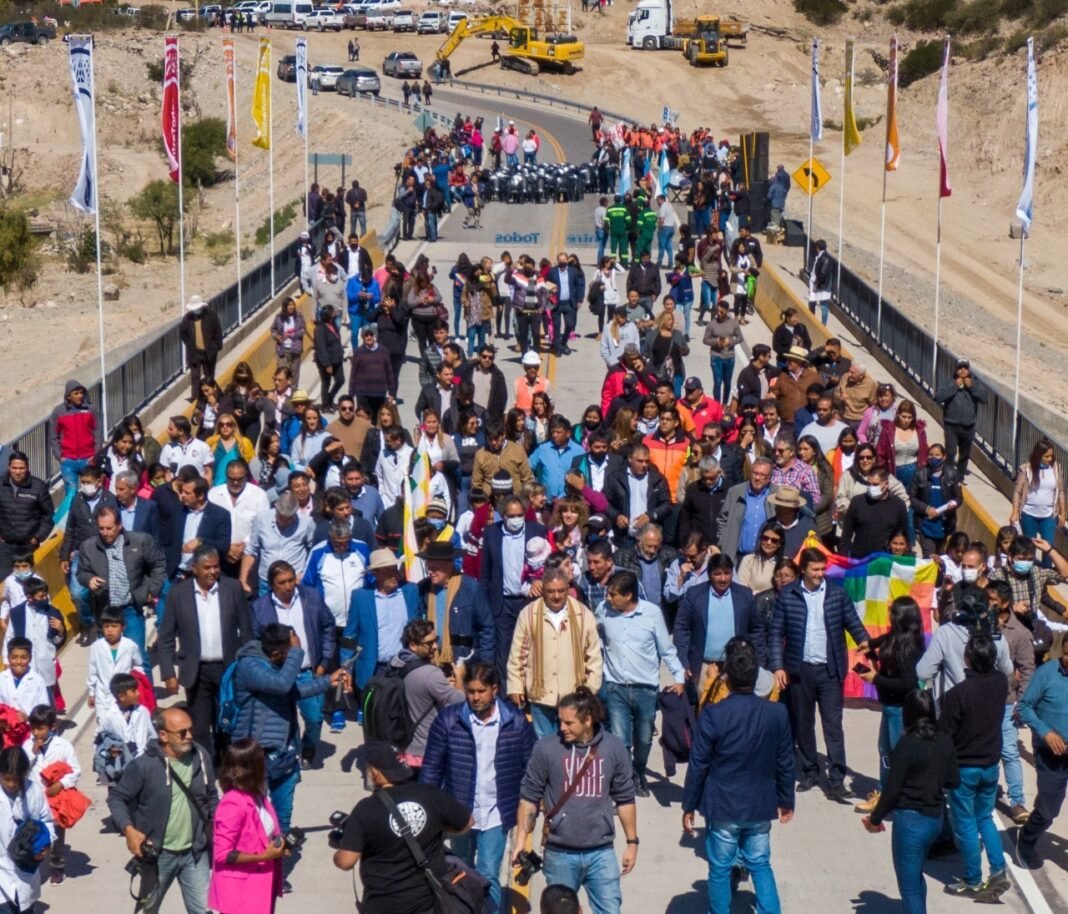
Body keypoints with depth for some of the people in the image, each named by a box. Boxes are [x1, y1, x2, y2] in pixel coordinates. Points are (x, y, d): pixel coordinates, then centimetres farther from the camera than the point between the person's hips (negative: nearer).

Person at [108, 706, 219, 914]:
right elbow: (117, 798, -9)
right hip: (157, 853, -3)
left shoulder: (201, 758, -4)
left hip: (195, 852, 3)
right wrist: (128, 829, -22)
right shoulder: (144, 765, -17)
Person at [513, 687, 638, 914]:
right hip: (560, 854, -1)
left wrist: (632, 842, 9)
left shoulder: (614, 748, -3)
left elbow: (625, 799, 7)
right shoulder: (546, 748, -9)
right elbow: (529, 797, 0)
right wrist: (521, 840, -4)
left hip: (601, 853, 1)